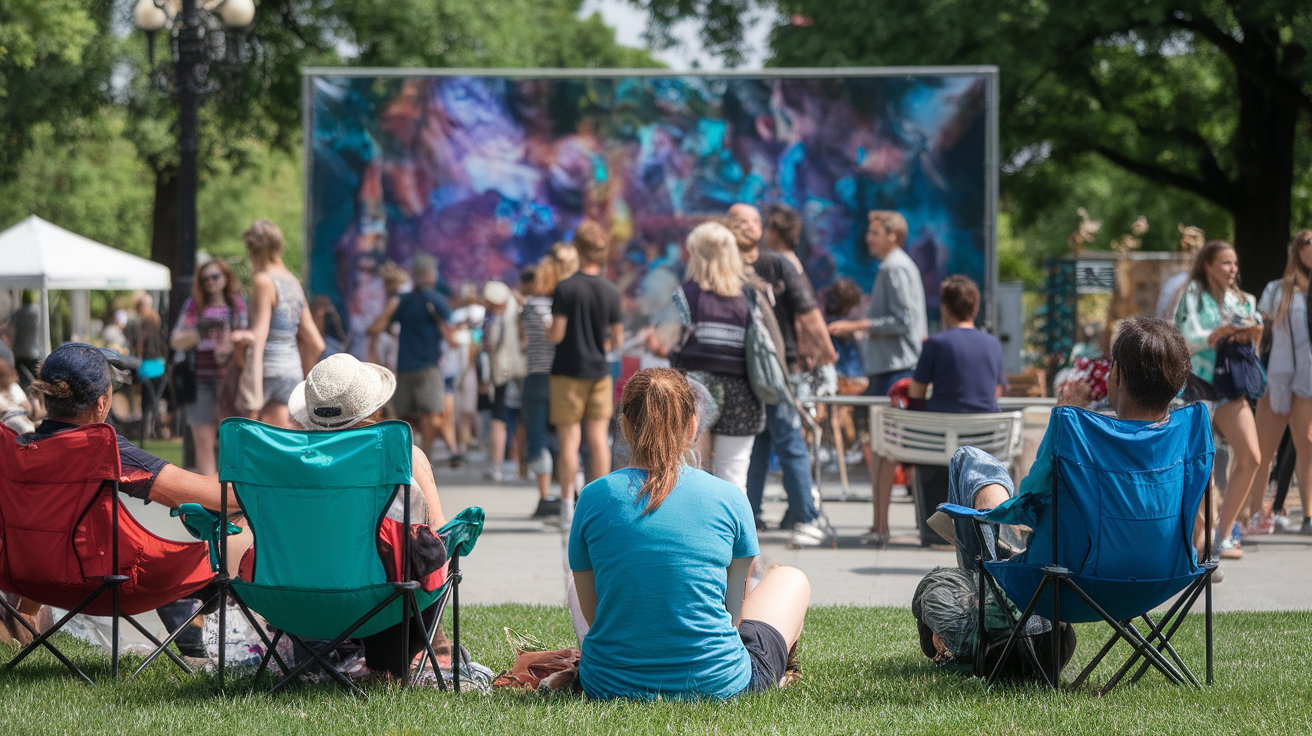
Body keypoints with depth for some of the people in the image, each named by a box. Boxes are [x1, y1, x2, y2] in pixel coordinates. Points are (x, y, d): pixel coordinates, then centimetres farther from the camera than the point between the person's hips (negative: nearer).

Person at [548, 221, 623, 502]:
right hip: (600, 371, 4)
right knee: (598, 437, 6)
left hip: (569, 372, -3)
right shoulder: (611, 291, 1)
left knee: (570, 439, -1)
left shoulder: (565, 288, -11)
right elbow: (618, 339, 5)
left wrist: (547, 331, 9)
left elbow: (556, 335, -13)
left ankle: (567, 502, -2)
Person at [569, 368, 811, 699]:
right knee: (791, 579, 29)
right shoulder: (729, 499, -5)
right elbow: (734, 612, 4)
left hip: (609, 684, 2)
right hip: (713, 684, -1)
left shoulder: (594, 498, -4)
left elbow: (593, 613, 3)